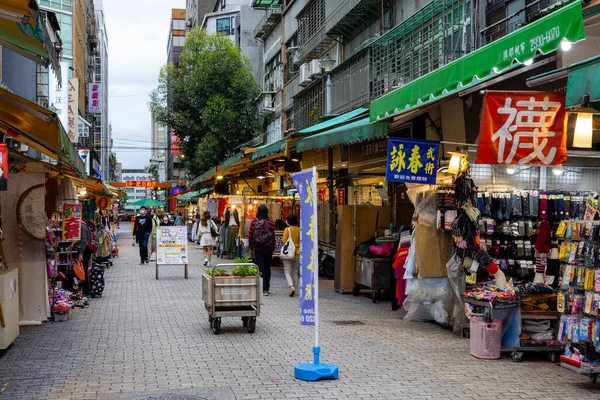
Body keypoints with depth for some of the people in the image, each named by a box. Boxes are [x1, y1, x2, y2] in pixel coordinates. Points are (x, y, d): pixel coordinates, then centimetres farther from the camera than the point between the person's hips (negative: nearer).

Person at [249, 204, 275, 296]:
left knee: (261, 268, 2)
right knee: (267, 268, 15)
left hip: (258, 248, -1)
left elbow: (250, 236, -3)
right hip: (268, 248, 1)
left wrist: (251, 247, 10)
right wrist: (273, 249, 9)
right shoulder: (270, 223, -5)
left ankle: (263, 289, -4)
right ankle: (266, 288, 24)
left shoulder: (253, 222, -6)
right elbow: (273, 237, -2)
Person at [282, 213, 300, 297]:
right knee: (295, 272, 15)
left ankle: (291, 286, -23)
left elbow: (284, 241, -13)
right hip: (297, 253, 5)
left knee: (287, 271, -1)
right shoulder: (299, 230, 1)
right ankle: (294, 289, 19)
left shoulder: (287, 229, -11)